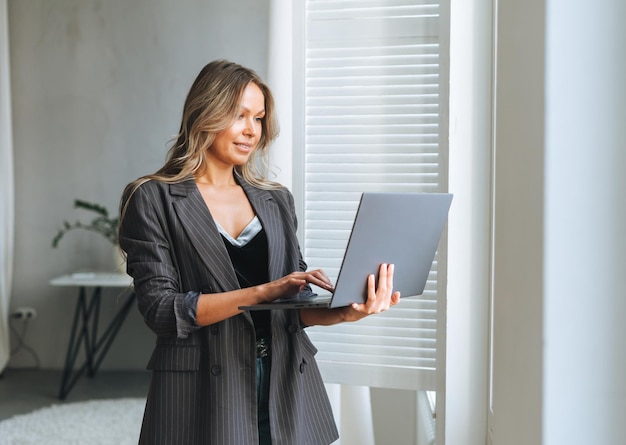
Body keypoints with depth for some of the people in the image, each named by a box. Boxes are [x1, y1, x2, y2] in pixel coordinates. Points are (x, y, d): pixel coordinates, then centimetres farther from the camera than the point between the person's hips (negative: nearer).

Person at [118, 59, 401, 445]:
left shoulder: (277, 201, 11)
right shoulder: (153, 199, -2)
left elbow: (298, 306, 7)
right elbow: (161, 308, -12)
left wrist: (344, 312, -14)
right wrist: (263, 292, -19)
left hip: (286, 390, 4)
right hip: (205, 396, -4)